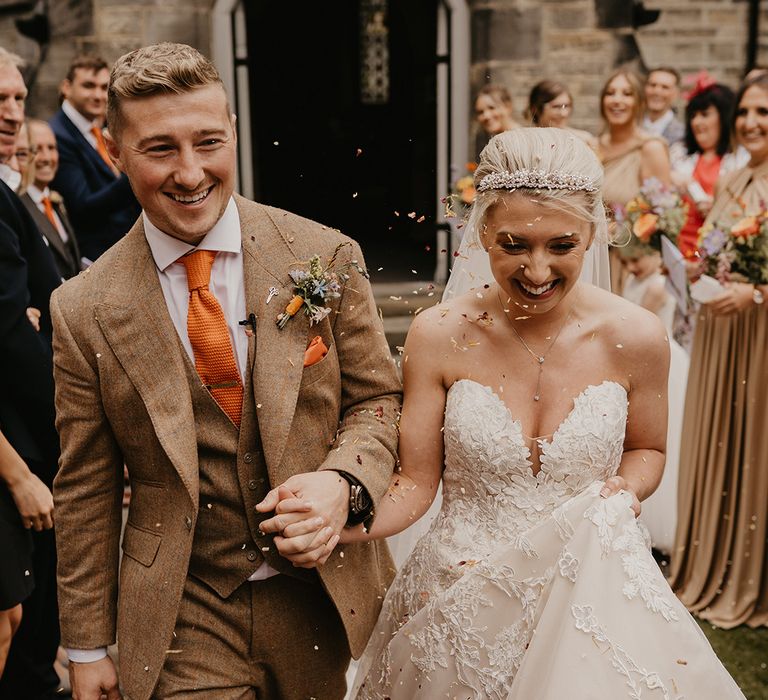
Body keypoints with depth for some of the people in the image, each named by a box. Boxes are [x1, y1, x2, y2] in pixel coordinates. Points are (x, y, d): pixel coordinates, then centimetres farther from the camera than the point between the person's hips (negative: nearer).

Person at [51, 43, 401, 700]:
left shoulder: (327, 257, -9)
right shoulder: (83, 311, -8)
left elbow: (378, 399, 0)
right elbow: (86, 491, -2)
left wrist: (344, 483, -20)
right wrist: (87, 646, 3)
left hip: (323, 592, 2)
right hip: (183, 623, -1)